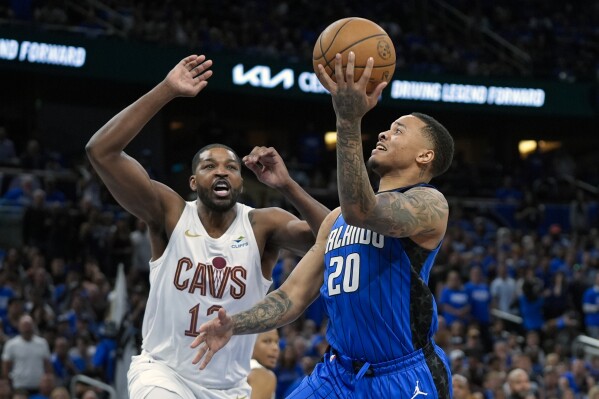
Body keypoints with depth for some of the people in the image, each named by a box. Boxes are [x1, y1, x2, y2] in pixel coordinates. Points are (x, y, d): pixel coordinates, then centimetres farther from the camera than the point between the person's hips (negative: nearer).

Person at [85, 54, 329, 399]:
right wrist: (166, 91, -30)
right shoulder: (171, 214, -12)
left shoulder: (262, 225, -10)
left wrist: (287, 186, -36)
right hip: (163, 371, -3)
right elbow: (101, 151, -24)